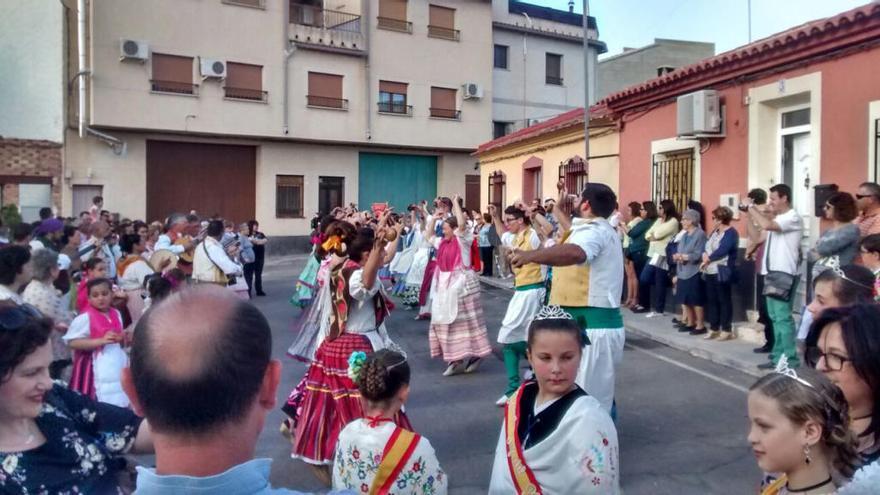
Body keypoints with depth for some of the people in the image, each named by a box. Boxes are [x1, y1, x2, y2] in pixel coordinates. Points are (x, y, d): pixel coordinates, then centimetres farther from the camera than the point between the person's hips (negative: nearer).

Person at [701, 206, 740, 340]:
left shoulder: (731, 233, -10)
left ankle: (727, 330, 6)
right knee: (711, 300, 10)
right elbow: (706, 246, 13)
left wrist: (708, 259, -9)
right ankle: (714, 329, 18)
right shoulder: (715, 231, 18)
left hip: (722, 273, -9)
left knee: (724, 301, -2)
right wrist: (705, 255, -8)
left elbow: (722, 251, -20)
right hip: (710, 272, 9)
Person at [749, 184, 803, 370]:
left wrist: (752, 208, -12)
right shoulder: (776, 218, 19)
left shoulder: (793, 217, -11)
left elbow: (766, 225, -27)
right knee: (775, 317, 12)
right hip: (772, 272, 10)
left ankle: (788, 359, -6)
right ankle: (778, 356, 19)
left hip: (784, 273, -10)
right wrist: (750, 214, 10)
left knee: (783, 317, -9)